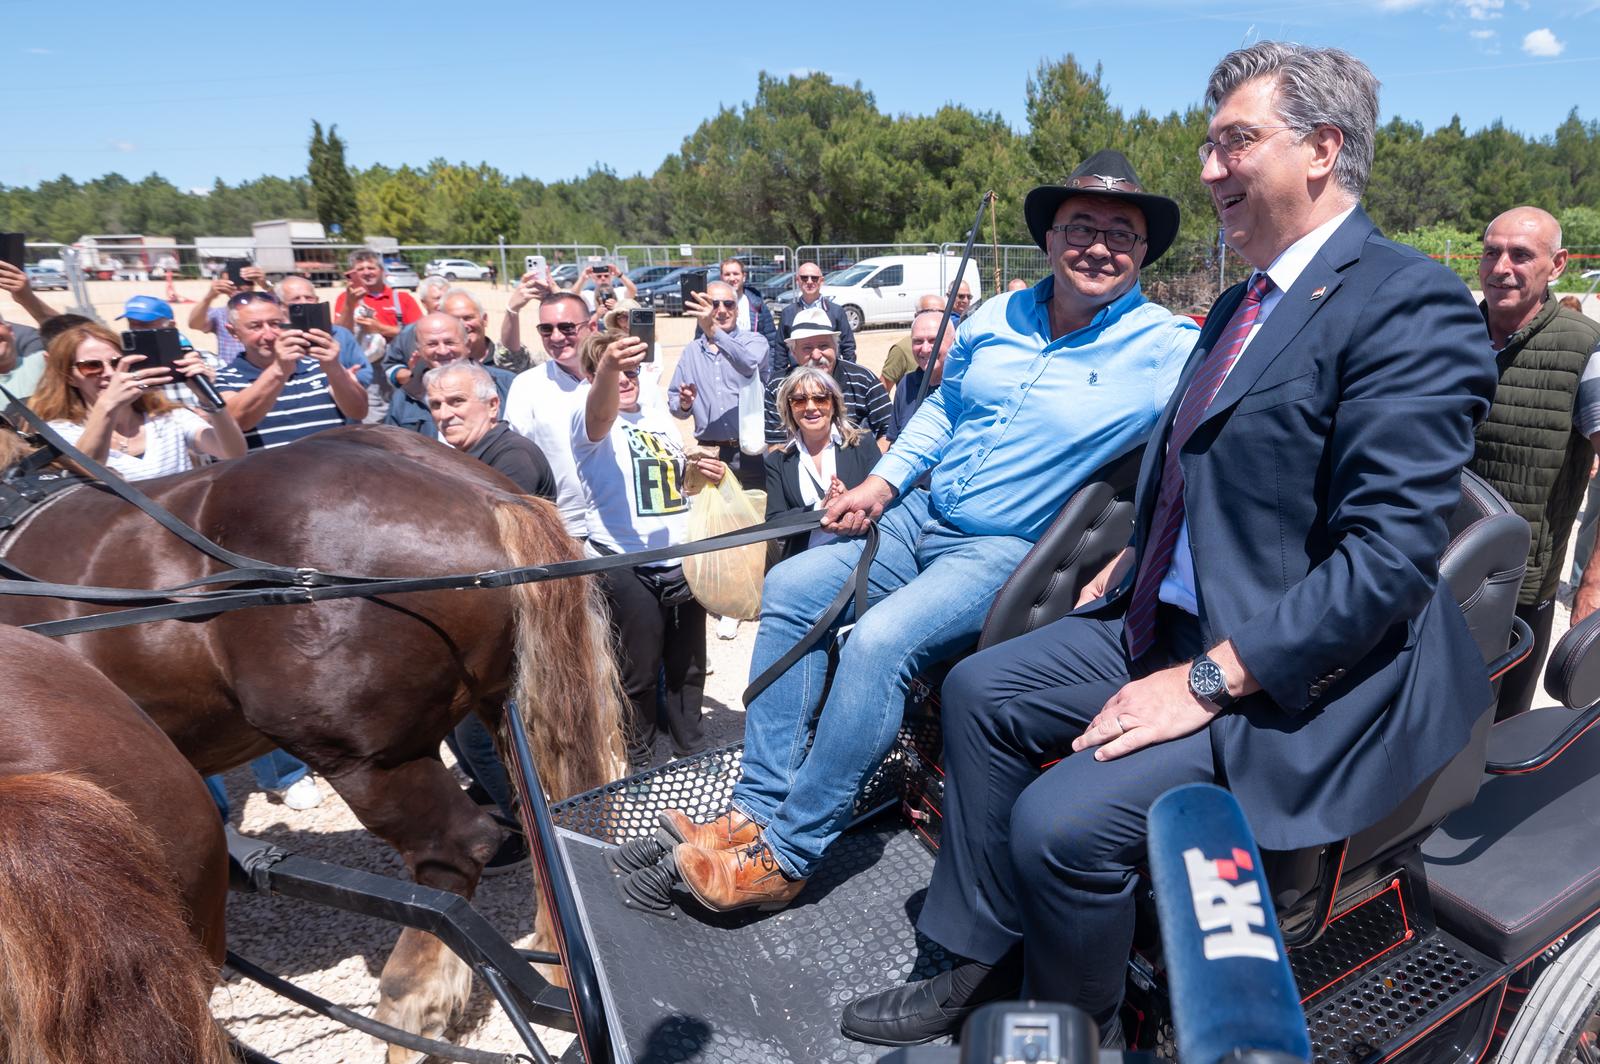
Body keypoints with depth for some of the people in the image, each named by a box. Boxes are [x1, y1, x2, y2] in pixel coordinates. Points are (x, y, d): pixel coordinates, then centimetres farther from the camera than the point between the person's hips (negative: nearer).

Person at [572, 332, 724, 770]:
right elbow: (601, 409, -34)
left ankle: (693, 750, 36)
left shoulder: (659, 415, 13)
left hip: (683, 562, 6)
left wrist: (701, 470, 0)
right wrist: (608, 366, -56)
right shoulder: (591, 420, -8)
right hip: (629, 570, -6)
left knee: (688, 667, 18)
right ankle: (640, 764, 23)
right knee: (639, 672, 4)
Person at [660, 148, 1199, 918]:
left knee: (881, 640, -29)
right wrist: (882, 484, 7)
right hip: (920, 516, 7)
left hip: (1008, 551, -6)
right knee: (791, 587, -9)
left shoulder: (1167, 351, -7)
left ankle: (787, 856, -15)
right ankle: (760, 807, -5)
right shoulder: (996, 319, 10)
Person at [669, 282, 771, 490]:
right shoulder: (691, 351, 11)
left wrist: (713, 331, -36)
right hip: (709, 454, 3)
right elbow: (673, 402, 14)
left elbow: (748, 363, -24)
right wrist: (683, 404, -9)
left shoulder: (754, 341, 1)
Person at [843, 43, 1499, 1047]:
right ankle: (986, 969, 17)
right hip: (1168, 618, 10)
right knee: (979, 690, 6)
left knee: (1062, 822, -23)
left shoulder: (1410, 303, -16)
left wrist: (1208, 681, -24)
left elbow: (1391, 552, -23)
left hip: (1294, 672, -9)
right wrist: (1126, 566, 8)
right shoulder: (1243, 302, 14)